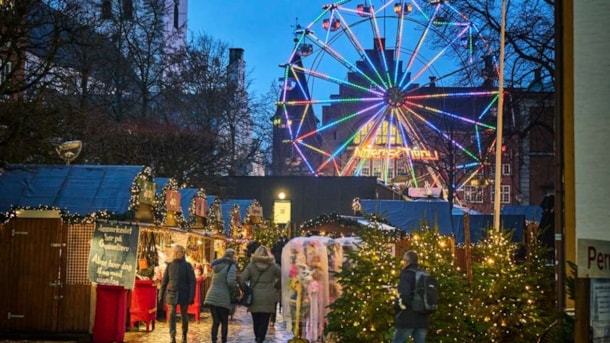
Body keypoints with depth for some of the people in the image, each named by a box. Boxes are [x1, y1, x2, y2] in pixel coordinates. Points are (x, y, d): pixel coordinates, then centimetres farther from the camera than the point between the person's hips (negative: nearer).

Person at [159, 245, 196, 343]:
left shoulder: (187, 266, -2)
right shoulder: (169, 265, 6)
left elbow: (192, 282, -5)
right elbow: (164, 281, 10)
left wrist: (191, 296, -12)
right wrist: (161, 295, 6)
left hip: (184, 294, -2)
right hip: (172, 294, 2)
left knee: (184, 316, 9)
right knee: (172, 315, -8)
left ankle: (184, 335, 28)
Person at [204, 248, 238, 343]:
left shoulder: (216, 265, 14)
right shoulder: (231, 266, -7)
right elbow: (231, 281, -19)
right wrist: (236, 287, 0)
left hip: (212, 296, 5)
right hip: (223, 297, -5)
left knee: (215, 321, 9)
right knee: (224, 322, 8)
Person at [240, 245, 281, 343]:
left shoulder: (251, 265, 2)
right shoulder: (273, 266, 2)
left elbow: (242, 280, -6)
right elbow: (282, 277, 3)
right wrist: (276, 287, 13)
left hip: (254, 298, 1)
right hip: (268, 298, -1)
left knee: (256, 321, 12)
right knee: (264, 321, -1)